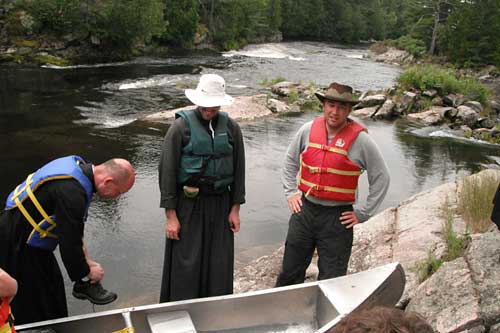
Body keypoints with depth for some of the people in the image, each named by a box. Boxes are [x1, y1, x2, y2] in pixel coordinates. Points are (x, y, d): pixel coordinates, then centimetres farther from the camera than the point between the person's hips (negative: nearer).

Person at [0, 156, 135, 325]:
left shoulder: (79, 165, -6)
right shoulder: (71, 192, -35)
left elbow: (74, 227, 7)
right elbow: (69, 243, -25)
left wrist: (86, 259, 9)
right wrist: (86, 273, -7)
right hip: (16, 246, -9)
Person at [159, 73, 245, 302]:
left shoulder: (231, 127, 4)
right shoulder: (181, 126, -7)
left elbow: (239, 169, 10)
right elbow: (166, 171, -6)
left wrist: (235, 208, 6)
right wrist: (171, 215, -8)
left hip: (220, 204, 3)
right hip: (188, 206, -3)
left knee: (220, 266, 8)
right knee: (186, 266, 0)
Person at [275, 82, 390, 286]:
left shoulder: (360, 140, -10)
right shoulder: (308, 130, -1)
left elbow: (381, 178, -3)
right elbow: (290, 161, 16)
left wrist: (362, 214, -4)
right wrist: (290, 192, 7)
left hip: (337, 218, -3)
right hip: (304, 210, 3)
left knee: (331, 280, 7)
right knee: (290, 272, 15)